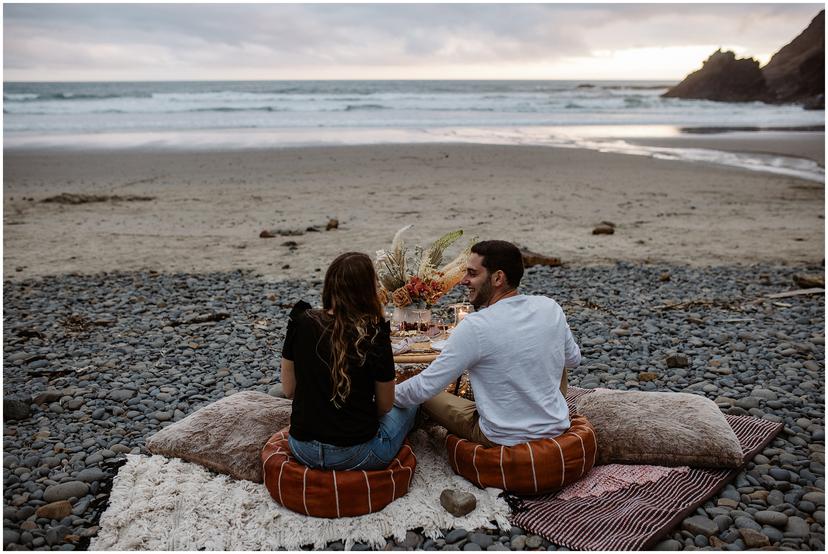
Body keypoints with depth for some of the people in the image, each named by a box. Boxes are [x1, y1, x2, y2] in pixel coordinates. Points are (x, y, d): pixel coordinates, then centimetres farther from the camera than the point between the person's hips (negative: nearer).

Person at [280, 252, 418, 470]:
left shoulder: (301, 323, -9)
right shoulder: (375, 335, -18)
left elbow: (289, 390, 1)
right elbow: (385, 406, -7)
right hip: (356, 455, -5)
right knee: (408, 404, 22)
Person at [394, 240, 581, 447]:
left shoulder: (474, 327, -23)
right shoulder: (550, 308, -7)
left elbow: (425, 387, -17)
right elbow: (573, 359, 11)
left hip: (505, 441, -5)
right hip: (557, 428, 5)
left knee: (427, 396, 11)